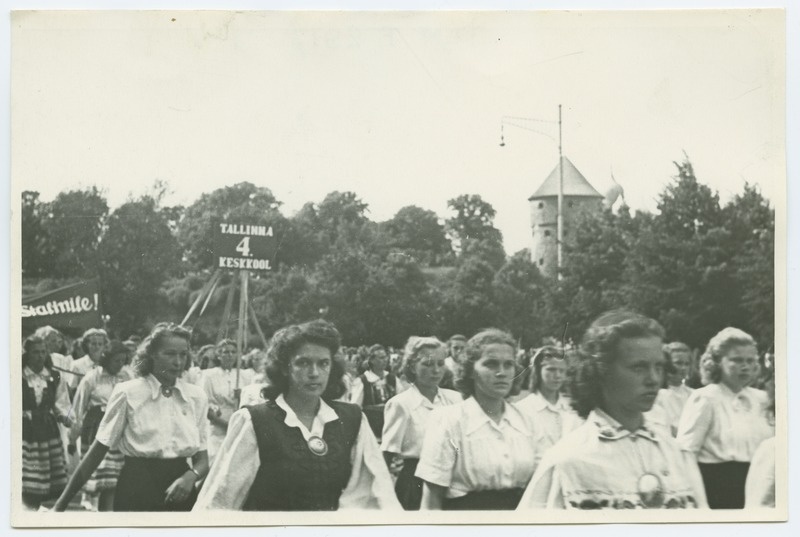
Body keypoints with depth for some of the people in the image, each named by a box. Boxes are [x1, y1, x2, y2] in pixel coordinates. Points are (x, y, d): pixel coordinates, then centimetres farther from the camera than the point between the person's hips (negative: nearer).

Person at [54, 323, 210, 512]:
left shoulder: (196, 396, 1)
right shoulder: (128, 392, -6)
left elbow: (202, 459, 5)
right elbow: (97, 452, -4)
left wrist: (191, 476, -17)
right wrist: (62, 503, -6)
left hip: (180, 494, 3)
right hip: (137, 488, -3)